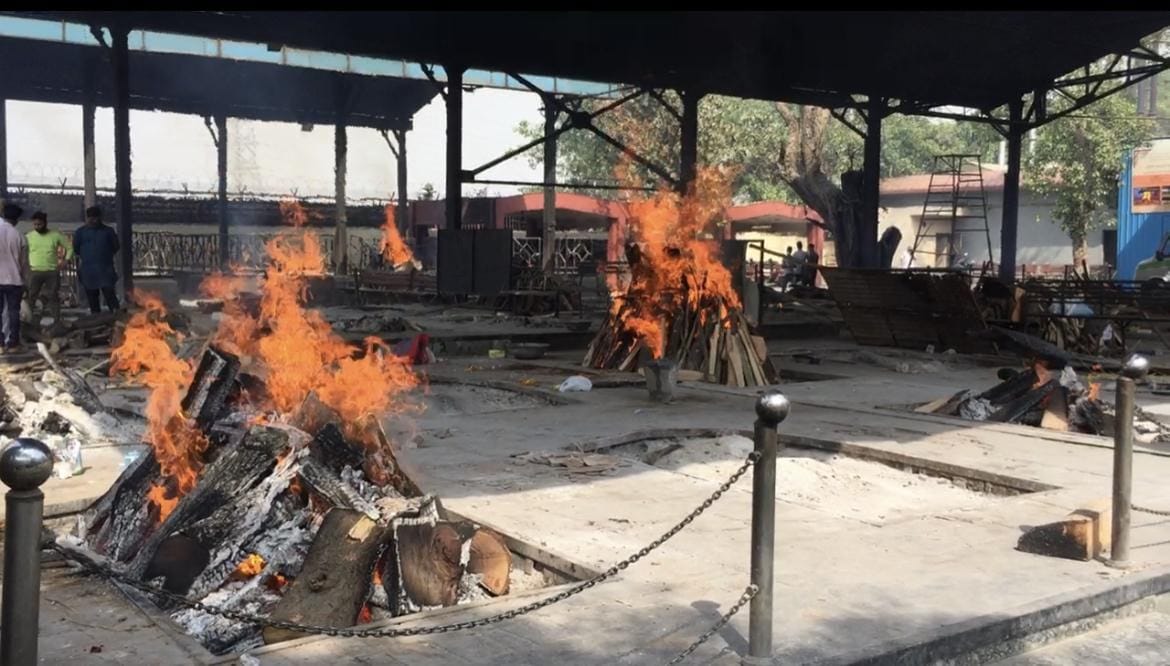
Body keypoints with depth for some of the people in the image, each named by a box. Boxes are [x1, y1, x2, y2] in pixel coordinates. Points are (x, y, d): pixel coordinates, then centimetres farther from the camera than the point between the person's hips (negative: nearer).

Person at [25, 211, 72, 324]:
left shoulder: (56, 235, 2)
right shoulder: (29, 236, 3)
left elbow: (69, 248, 8)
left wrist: (64, 262, 0)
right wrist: (26, 264, 0)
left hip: (52, 272, 0)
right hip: (34, 272, 1)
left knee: (53, 297, 3)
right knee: (31, 296, -1)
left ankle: (57, 321, 7)